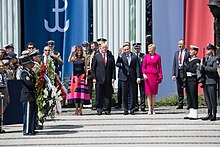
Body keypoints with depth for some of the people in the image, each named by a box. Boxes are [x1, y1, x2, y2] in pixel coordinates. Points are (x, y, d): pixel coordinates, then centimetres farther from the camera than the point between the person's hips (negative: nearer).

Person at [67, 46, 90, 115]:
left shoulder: (84, 59, 7)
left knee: (82, 93, -6)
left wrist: (86, 78, -1)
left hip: (82, 76, -1)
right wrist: (72, 52, -17)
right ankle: (76, 110, 5)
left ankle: (80, 110, -1)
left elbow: (85, 68, 6)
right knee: (75, 92, -1)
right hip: (75, 76, 1)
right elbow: (69, 60, -14)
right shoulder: (74, 58, 8)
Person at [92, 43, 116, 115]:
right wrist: (94, 77, -3)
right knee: (99, 95, 0)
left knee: (108, 95, 2)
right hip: (99, 79, -1)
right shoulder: (96, 56, 6)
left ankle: (107, 109, 7)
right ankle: (99, 109, 8)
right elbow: (93, 68, 5)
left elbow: (113, 68, 8)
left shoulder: (111, 57, 9)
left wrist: (113, 77, -1)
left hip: (108, 79, 1)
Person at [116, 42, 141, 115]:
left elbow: (137, 67, 3)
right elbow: (117, 64, -9)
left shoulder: (134, 56, 6)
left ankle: (132, 109, 11)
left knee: (132, 94, 3)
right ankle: (125, 110, 10)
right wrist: (120, 56, -26)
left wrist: (138, 77, -5)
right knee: (124, 95, 3)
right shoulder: (122, 56, 4)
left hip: (132, 78, 0)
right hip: (124, 77, 0)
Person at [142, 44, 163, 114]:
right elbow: (143, 66, 6)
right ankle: (149, 109, 0)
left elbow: (159, 66, 6)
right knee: (148, 93, -1)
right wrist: (144, 74, -10)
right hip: (147, 75, 1)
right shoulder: (146, 56, 6)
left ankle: (153, 109, 10)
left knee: (154, 93, 3)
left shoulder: (158, 56, 4)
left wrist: (160, 75, -1)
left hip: (155, 75, 0)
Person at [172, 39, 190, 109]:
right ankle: (180, 104, 12)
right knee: (179, 90, 7)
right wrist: (173, 74, 5)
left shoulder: (188, 52, -2)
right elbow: (174, 64, 13)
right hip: (178, 72, 5)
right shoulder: (176, 53, 14)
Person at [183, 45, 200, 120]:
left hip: (193, 79, -8)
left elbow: (194, 70, -20)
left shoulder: (197, 61, -8)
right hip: (187, 79, 8)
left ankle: (195, 114, -2)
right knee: (189, 96, 9)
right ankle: (191, 113, 15)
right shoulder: (188, 60, 17)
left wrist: (186, 66, -14)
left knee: (194, 97, -6)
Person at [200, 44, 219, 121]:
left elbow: (214, 69, -15)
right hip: (205, 81, 6)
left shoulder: (215, 59, -3)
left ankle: (214, 115, 3)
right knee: (207, 98, 8)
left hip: (212, 81, -6)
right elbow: (201, 68, 11)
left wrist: (205, 67, -13)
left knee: (213, 99, -3)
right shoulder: (204, 59, 17)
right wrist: (201, 66, -10)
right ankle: (209, 114, 15)